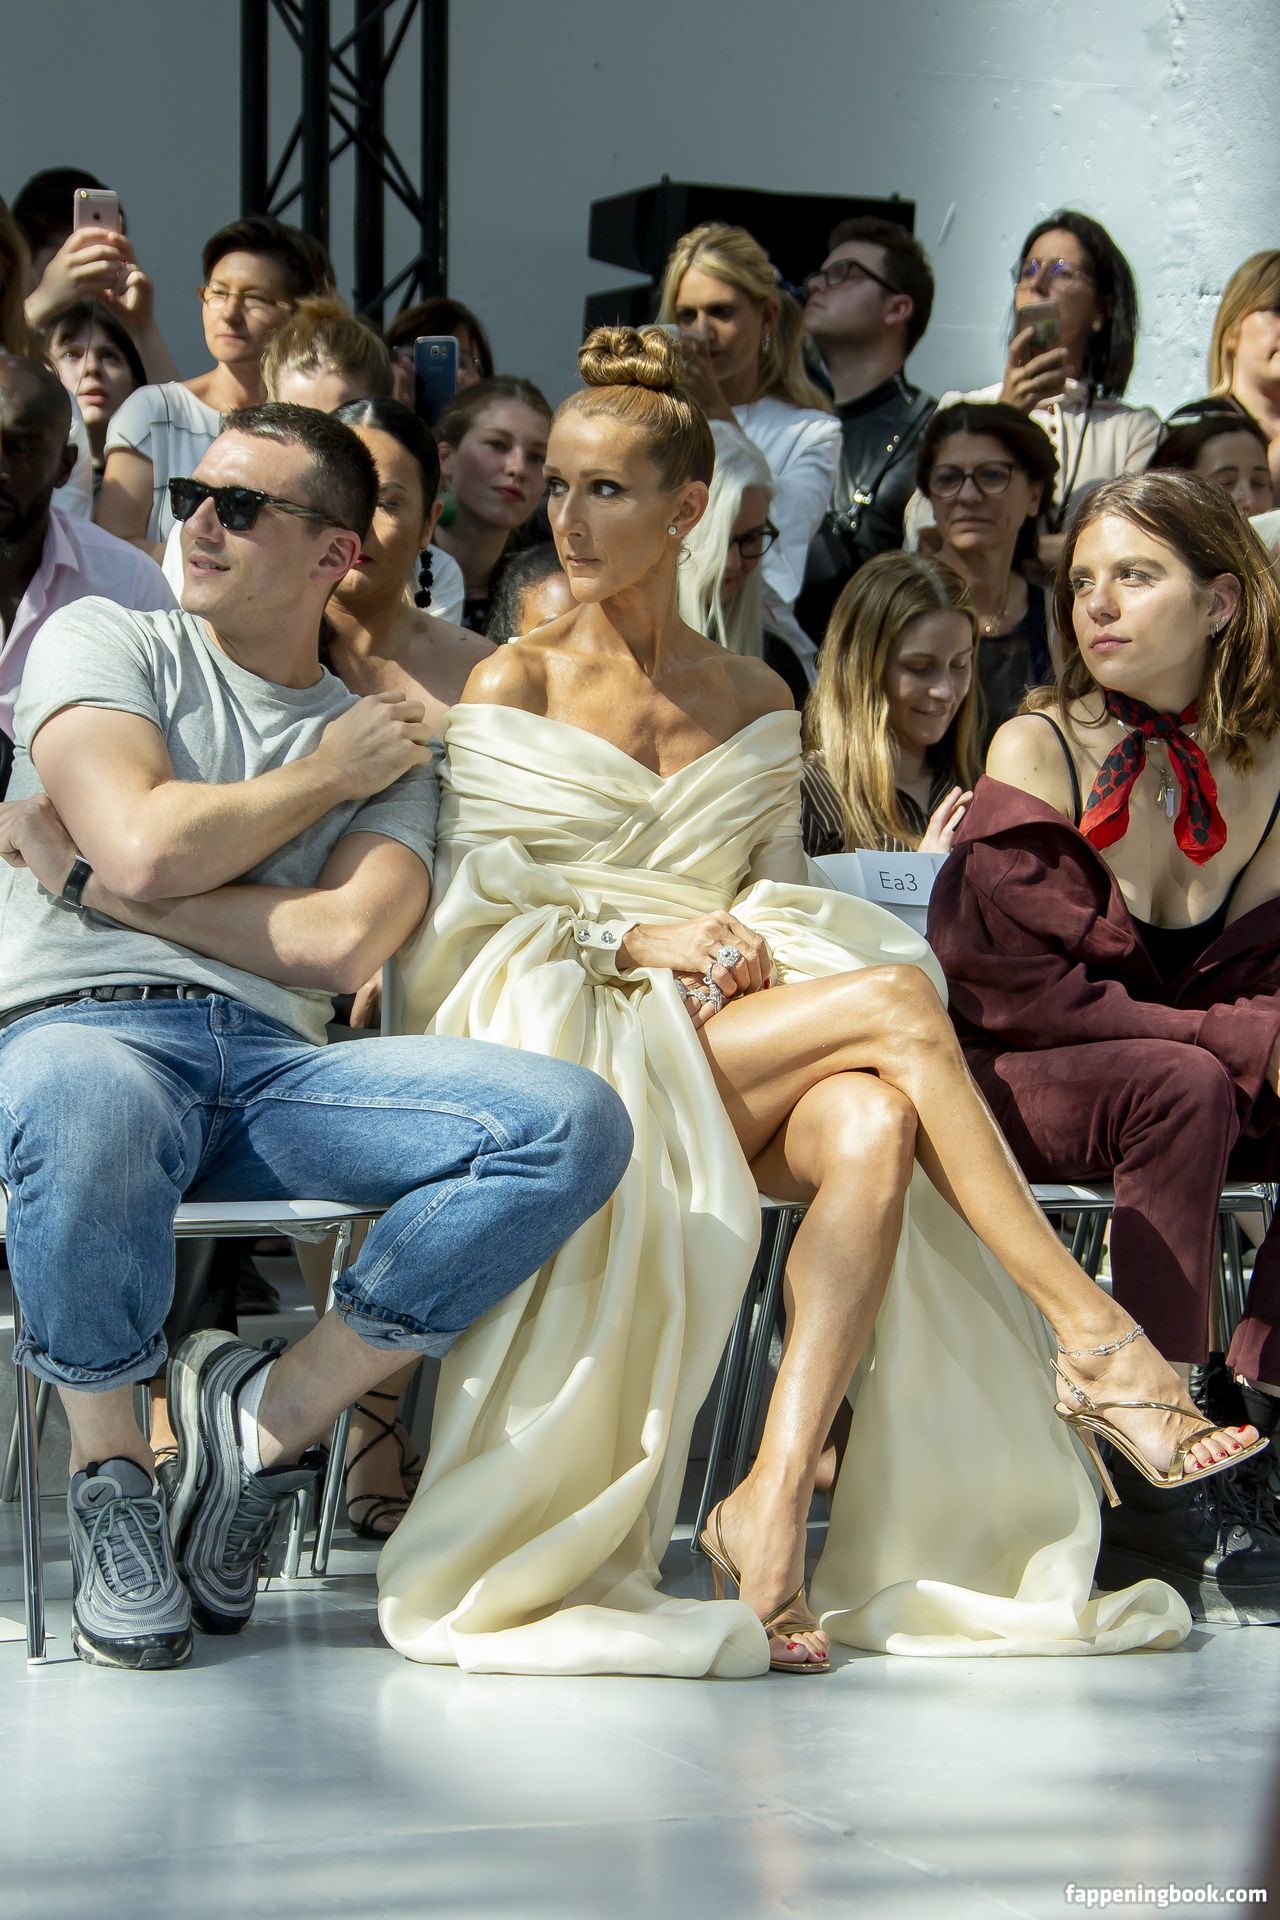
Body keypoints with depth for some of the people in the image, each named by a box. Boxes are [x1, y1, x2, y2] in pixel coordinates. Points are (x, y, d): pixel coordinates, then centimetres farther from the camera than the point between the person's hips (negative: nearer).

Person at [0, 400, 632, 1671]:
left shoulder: (386, 745, 21)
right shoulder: (104, 643, 15)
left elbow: (340, 944, -1)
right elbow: (144, 846, -6)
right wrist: (322, 773, 8)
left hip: (274, 1066, 3)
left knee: (574, 1125, -22)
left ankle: (270, 1413, -10)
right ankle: (109, 1467, -13)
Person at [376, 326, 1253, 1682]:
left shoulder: (754, 699, 19)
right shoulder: (514, 687, 7)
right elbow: (466, 914, 0)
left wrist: (750, 943, -6)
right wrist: (637, 938, -14)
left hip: (735, 1036, 4)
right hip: (572, 1044, -4)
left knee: (870, 1130, -34)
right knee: (898, 1001, -27)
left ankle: (775, 1501, -38)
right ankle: (1095, 1335, -24)